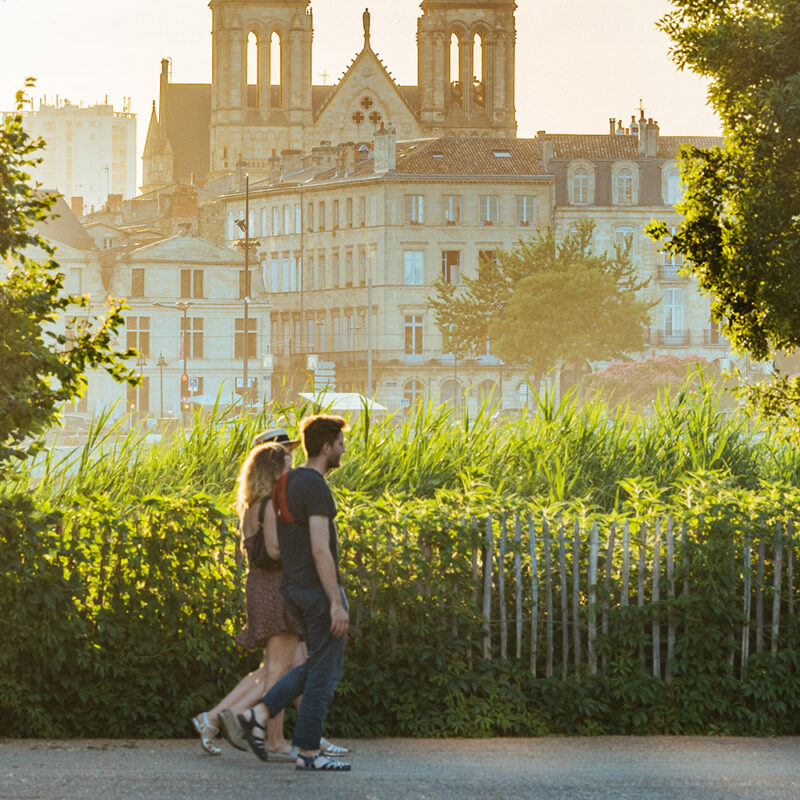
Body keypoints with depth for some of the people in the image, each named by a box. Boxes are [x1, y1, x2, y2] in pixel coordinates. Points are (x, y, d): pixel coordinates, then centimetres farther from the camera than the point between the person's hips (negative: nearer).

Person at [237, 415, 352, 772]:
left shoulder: (287, 483, 12)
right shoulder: (316, 488, -18)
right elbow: (320, 550, -23)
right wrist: (337, 603, -22)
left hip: (294, 588, 9)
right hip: (321, 588, -9)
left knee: (320, 665, 18)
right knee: (325, 670, 0)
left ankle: (259, 715, 8)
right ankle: (308, 752, 3)